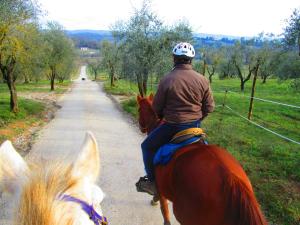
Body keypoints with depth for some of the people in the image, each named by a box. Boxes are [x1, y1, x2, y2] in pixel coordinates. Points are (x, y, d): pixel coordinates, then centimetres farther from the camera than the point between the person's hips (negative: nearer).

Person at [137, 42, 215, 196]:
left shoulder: (167, 80, -13)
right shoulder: (202, 80, -3)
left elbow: (157, 107, -4)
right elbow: (209, 107, 2)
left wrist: (163, 117, 17)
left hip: (172, 126, -4)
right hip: (195, 126, 4)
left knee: (147, 146, 16)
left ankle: (152, 182, 18)